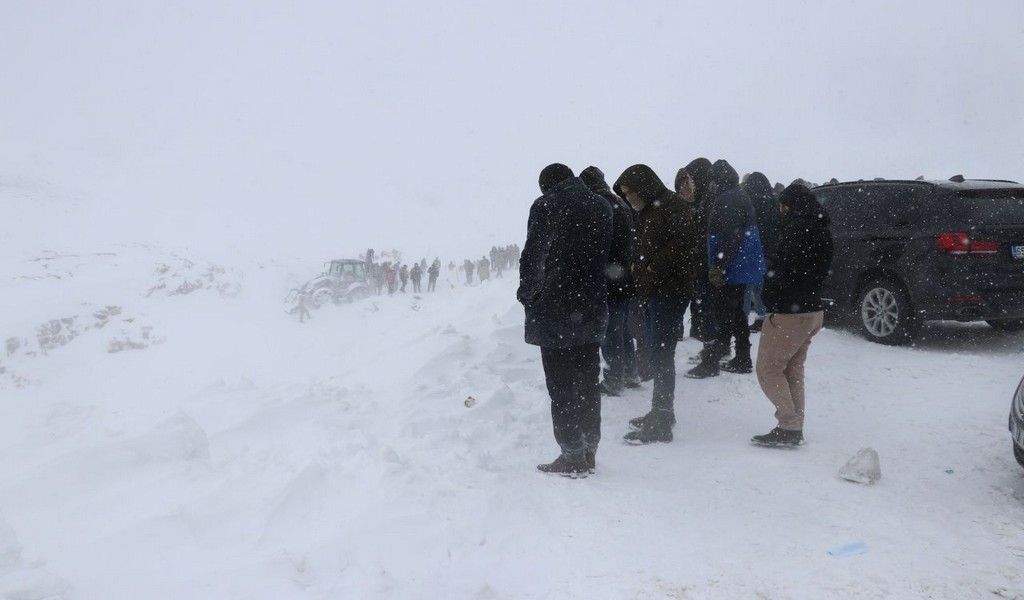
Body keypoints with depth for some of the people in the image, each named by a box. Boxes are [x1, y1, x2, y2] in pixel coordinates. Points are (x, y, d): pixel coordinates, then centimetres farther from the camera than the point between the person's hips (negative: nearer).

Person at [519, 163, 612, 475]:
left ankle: (572, 456, 2)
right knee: (587, 382, 13)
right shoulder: (602, 206, 11)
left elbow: (532, 257, -11)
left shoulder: (546, 206, -7)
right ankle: (589, 452, 20)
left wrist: (527, 294, 3)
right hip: (593, 309, 6)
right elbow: (611, 256, 11)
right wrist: (592, 291, 14)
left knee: (562, 385, 0)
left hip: (555, 309, -6)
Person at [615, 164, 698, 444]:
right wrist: (638, 266, 8)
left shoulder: (673, 207, -12)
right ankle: (661, 412, 27)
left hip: (670, 291, -10)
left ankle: (660, 423, -7)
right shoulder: (646, 212, 18)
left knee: (661, 353, -10)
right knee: (658, 352, 16)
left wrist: (654, 269, -19)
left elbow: (683, 245, -22)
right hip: (653, 292, 10)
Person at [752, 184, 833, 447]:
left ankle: (789, 427, -7)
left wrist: (769, 299, -8)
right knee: (793, 370, 17)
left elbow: (783, 273, -23)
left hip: (789, 313, -10)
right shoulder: (821, 230, 12)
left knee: (768, 369, -2)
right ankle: (795, 429, 21)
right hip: (812, 309, 10)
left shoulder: (797, 228, -18)